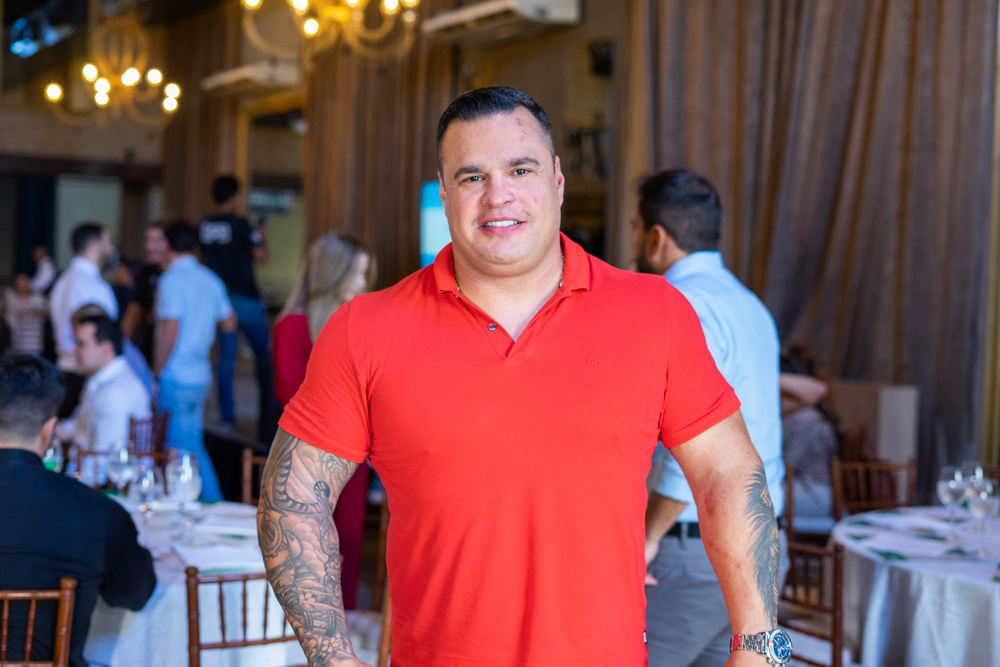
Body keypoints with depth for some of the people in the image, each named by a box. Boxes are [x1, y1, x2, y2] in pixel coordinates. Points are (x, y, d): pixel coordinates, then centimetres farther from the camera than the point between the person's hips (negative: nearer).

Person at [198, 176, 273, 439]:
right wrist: (262, 238, 4)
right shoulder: (239, 225, -14)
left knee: (226, 355, 9)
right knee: (264, 355, 5)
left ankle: (227, 415, 7)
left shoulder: (204, 226, 4)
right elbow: (260, 257, -14)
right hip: (245, 297, -5)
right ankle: (267, 414, 4)